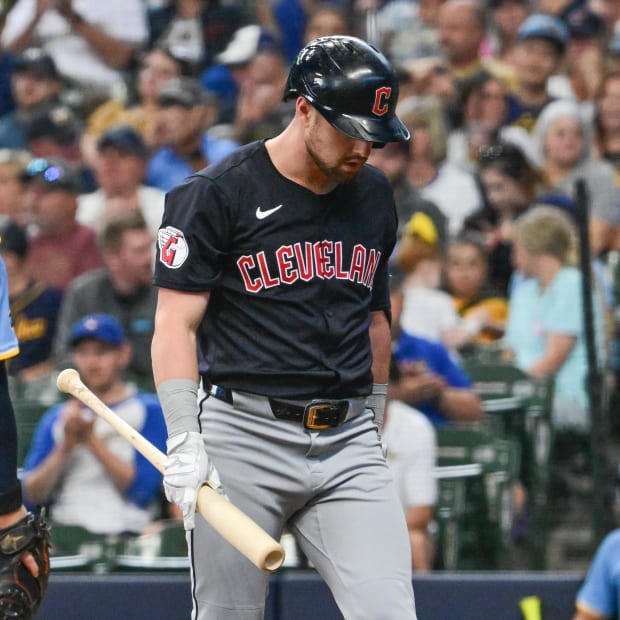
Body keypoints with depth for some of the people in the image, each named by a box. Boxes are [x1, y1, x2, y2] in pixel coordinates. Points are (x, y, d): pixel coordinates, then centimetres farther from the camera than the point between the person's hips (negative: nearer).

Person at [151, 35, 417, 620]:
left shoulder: (374, 195, 12)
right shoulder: (216, 194, -5)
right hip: (245, 435, -4)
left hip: (348, 441, 4)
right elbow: (176, 325, -8)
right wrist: (185, 442, -19)